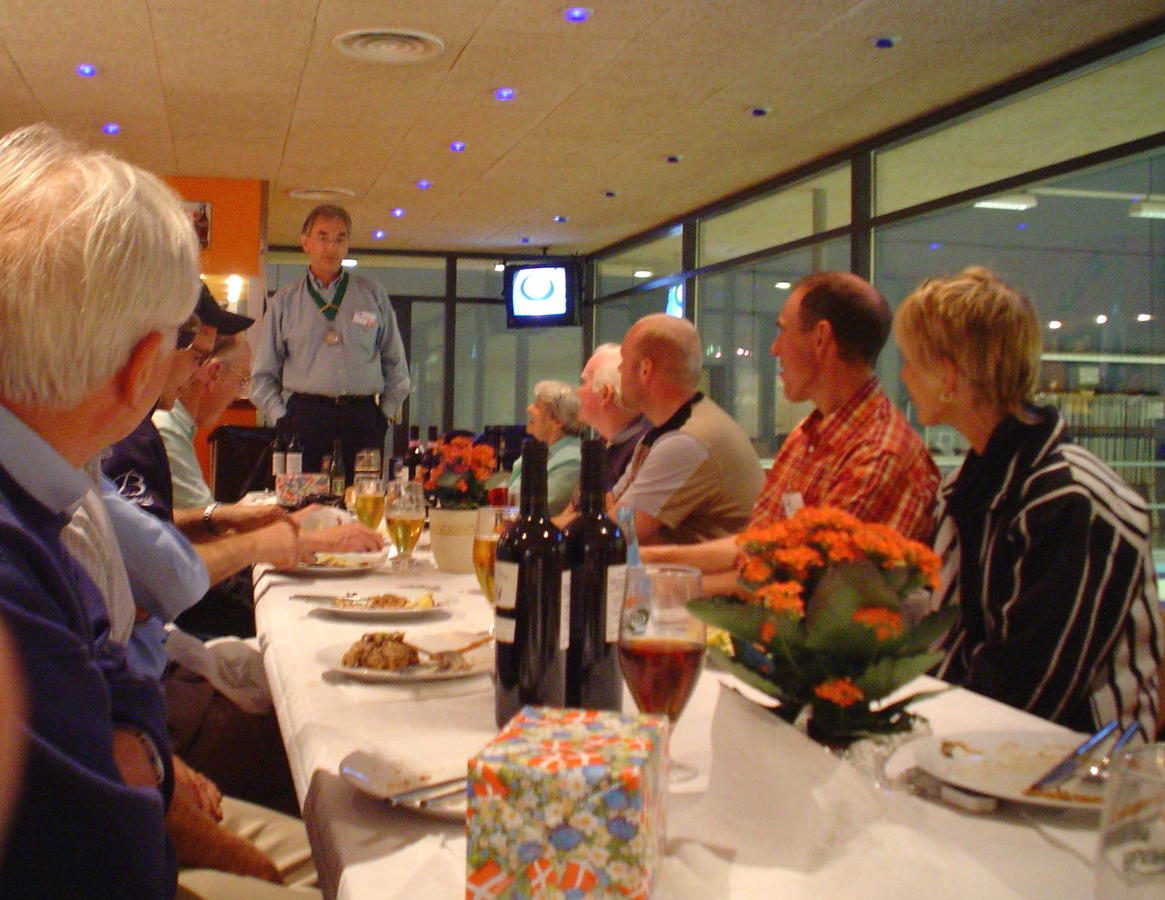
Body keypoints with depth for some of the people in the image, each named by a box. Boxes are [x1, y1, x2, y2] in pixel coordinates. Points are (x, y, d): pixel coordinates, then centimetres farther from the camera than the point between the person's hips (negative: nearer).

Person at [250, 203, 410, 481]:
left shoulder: (373, 295, 12)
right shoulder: (285, 301, 11)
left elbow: (396, 364, 17)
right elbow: (263, 374, 12)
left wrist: (386, 412, 8)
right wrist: (279, 417, 1)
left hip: (362, 419, 0)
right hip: (305, 418, 0)